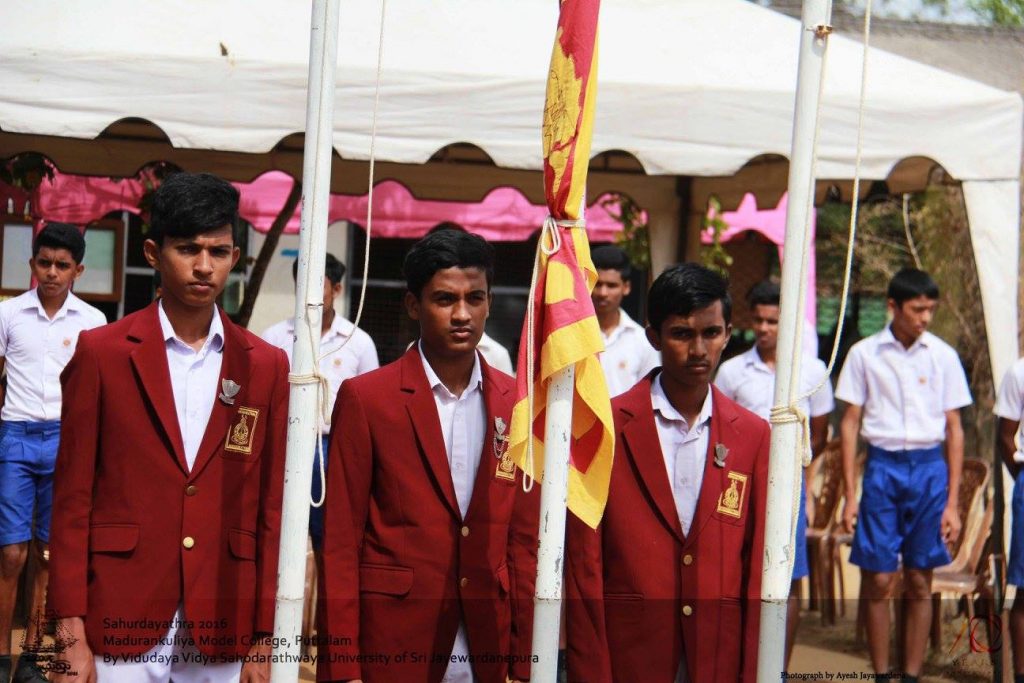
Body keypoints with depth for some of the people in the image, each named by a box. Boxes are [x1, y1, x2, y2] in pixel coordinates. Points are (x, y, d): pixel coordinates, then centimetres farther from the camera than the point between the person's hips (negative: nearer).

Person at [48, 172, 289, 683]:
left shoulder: (266, 367, 7)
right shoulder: (101, 352, 2)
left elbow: (270, 508, 7)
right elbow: (72, 499, 0)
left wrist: (264, 641, 2)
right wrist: (72, 638, -5)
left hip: (222, 632, 2)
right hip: (120, 623, -2)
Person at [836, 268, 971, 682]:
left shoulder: (943, 356, 4)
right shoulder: (864, 354, 1)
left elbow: (954, 429, 7)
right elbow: (850, 423, 5)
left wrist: (952, 502, 3)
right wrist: (850, 494, -1)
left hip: (929, 467, 1)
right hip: (882, 466, -1)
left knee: (920, 582, 4)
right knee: (879, 581, -2)